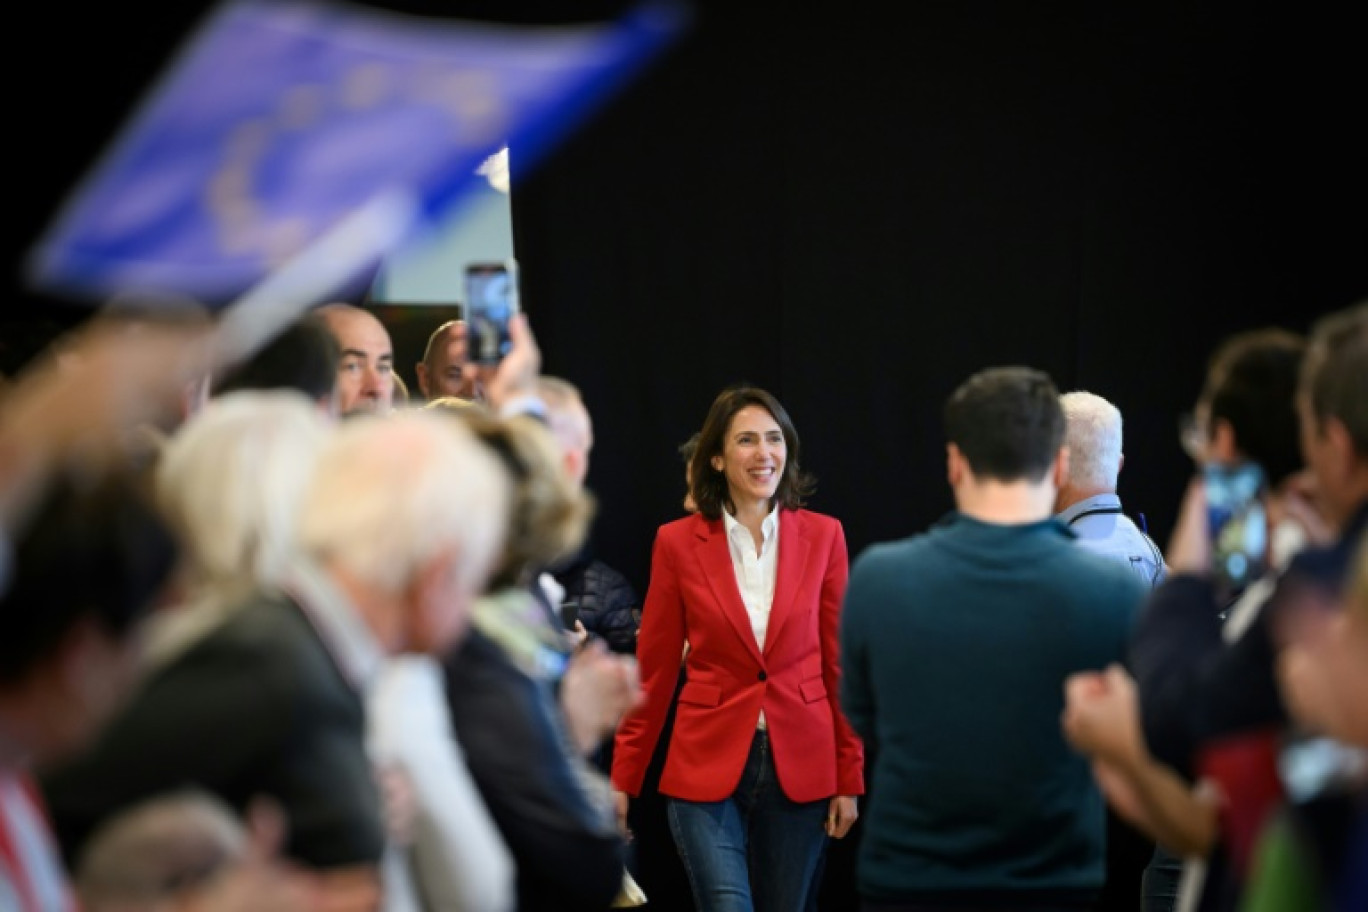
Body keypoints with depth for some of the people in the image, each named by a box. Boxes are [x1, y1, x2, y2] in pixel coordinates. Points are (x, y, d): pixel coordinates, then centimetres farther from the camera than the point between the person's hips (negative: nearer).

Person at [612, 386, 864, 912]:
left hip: (800, 768, 2)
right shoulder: (678, 543, -1)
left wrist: (849, 779, 3)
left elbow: (839, 664, 5)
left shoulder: (822, 537, 2)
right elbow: (653, 673, 3)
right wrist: (622, 780, 2)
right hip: (707, 766, -2)